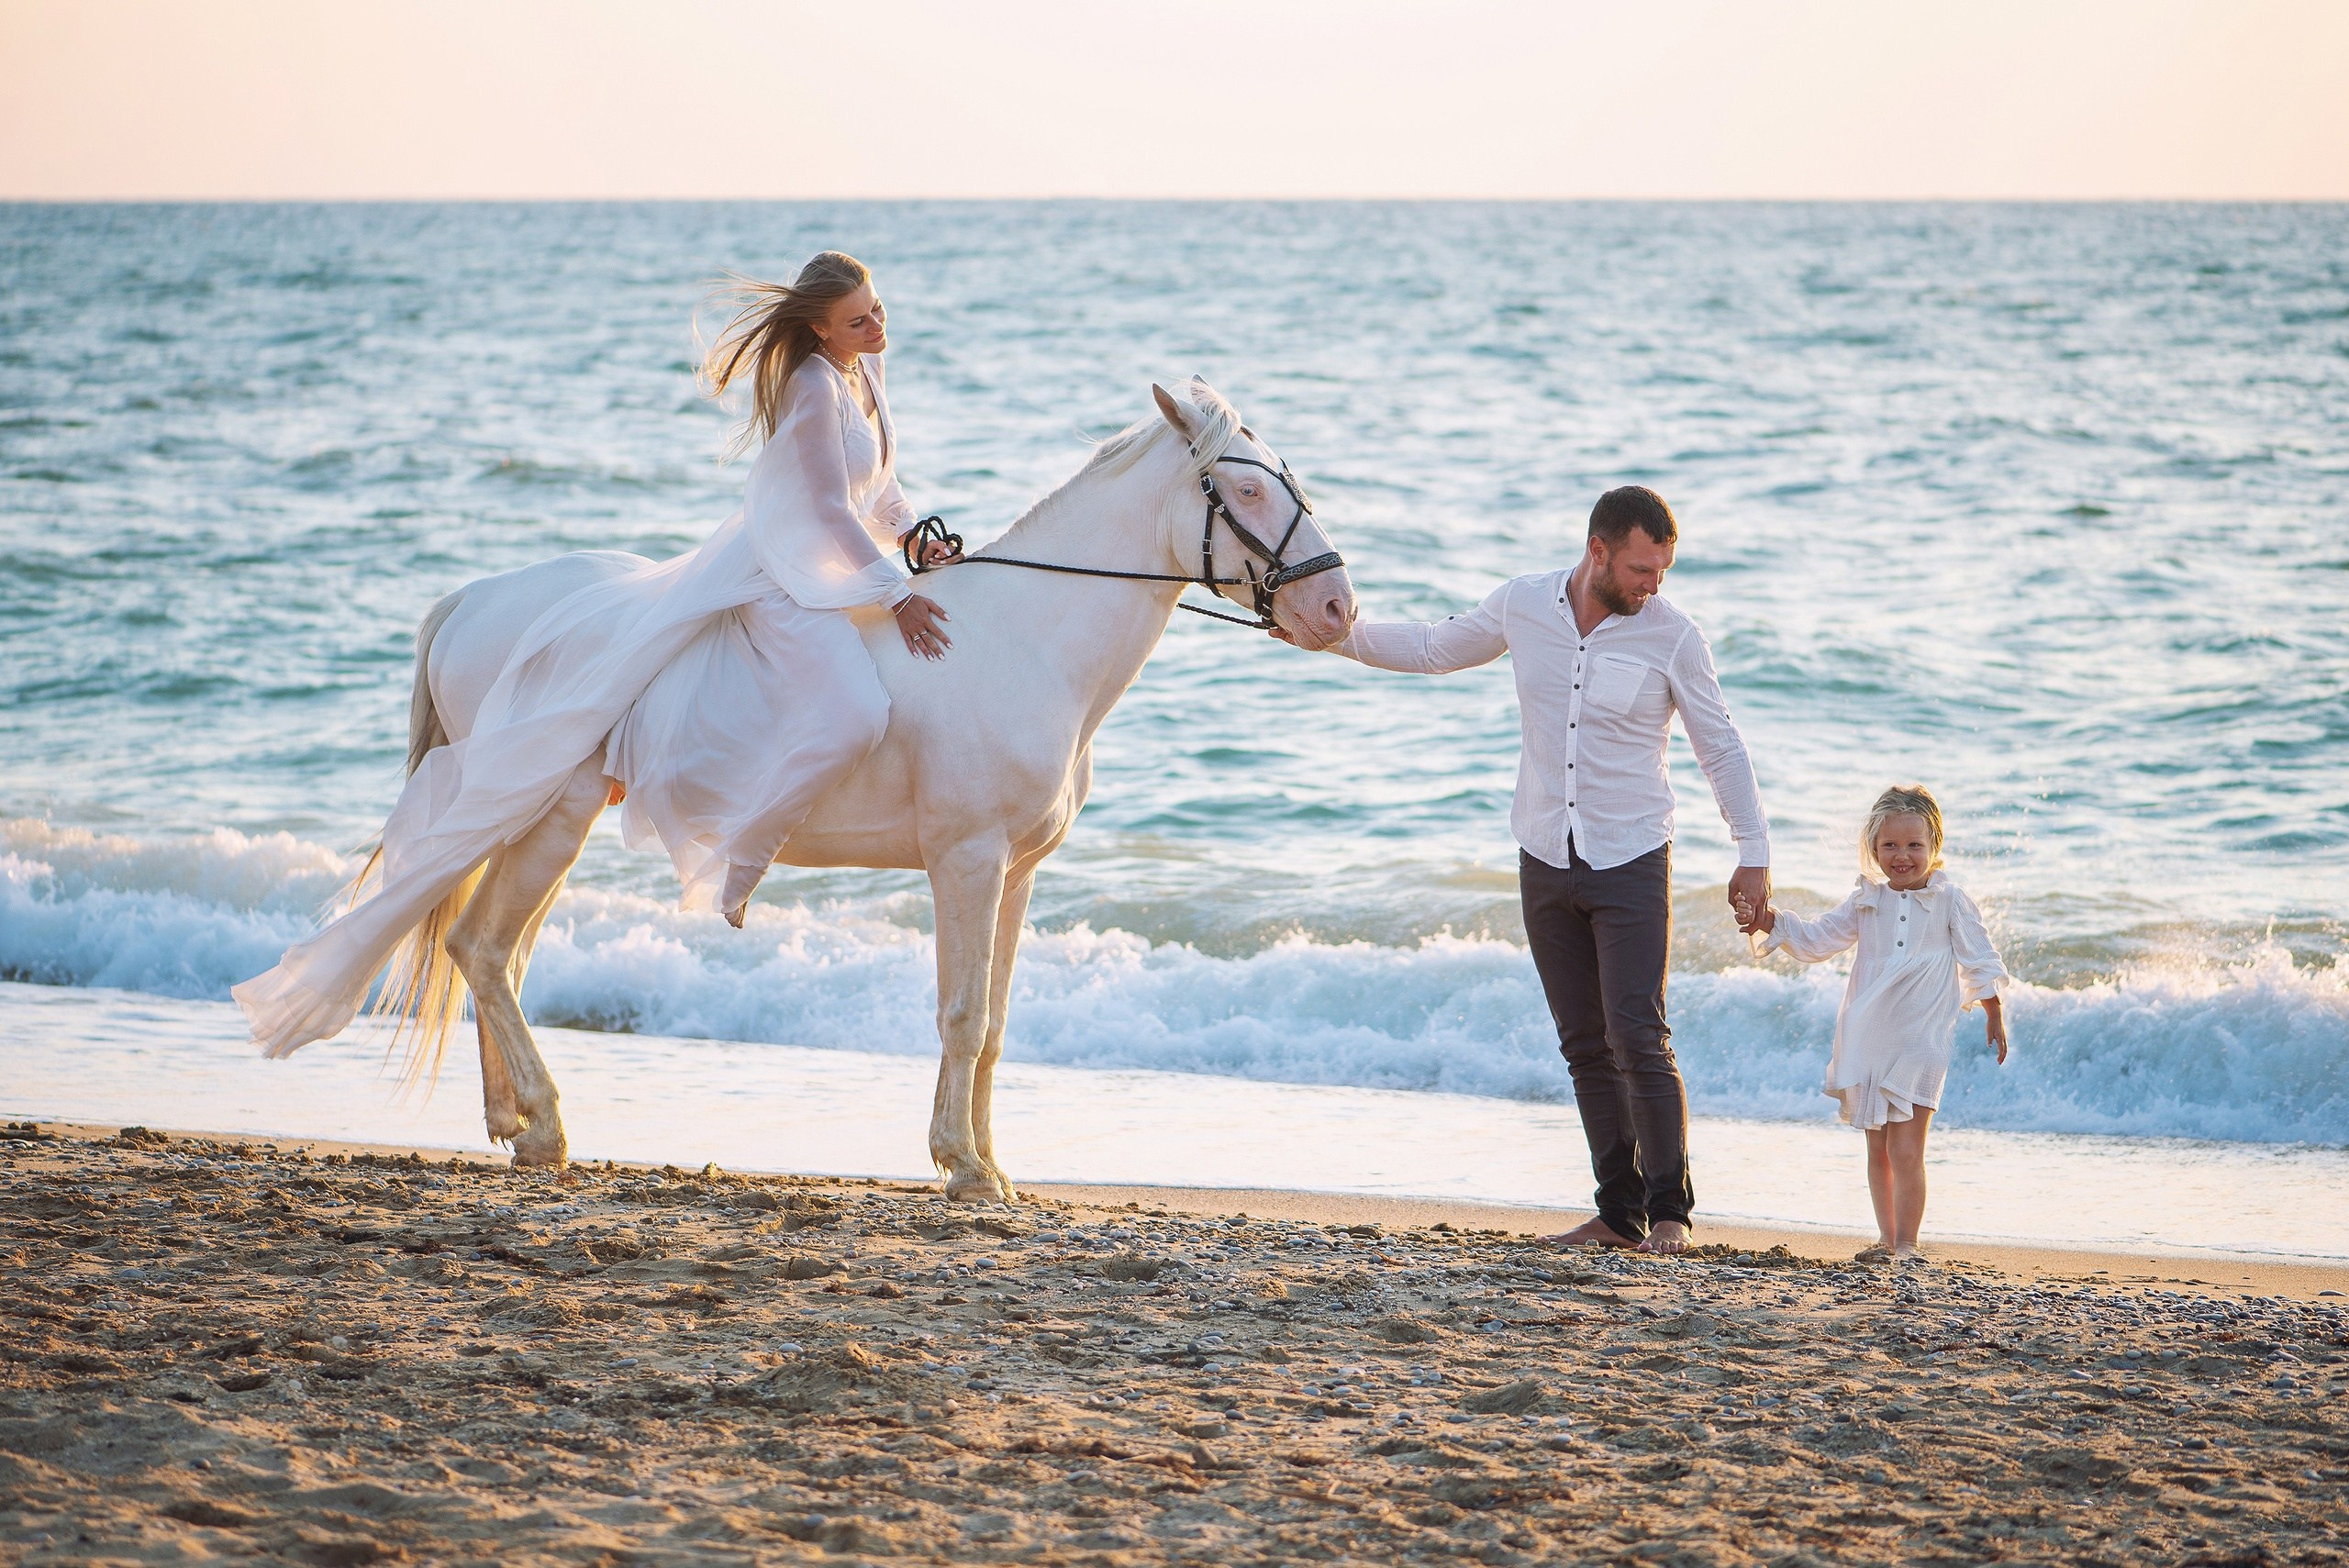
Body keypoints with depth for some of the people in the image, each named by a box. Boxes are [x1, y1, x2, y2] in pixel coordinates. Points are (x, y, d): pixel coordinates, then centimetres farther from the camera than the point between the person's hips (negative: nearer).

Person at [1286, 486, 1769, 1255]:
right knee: (1585, 1046, 5)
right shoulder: (1522, 605, 0)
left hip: (1631, 864, -4)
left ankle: (1670, 1211, -3)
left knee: (1638, 1038, -12)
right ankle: (1620, 1213, 10)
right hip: (1546, 861, 4)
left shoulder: (1673, 636, -9)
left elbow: (1720, 748, 0)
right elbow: (1433, 650, 17)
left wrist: (1754, 854, -3)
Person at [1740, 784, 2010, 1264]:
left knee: (1905, 1149, -9)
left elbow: (1980, 962, 5)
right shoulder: (1866, 902, 9)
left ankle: (1907, 1243, -4)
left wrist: (1994, 1014, 3)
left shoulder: (1950, 902, 0)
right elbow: (1816, 940, 11)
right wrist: (1772, 922, -3)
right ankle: (1887, 1239, 18)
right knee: (1878, 1149, 9)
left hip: (1919, 1042, -4)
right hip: (1866, 1041, 4)